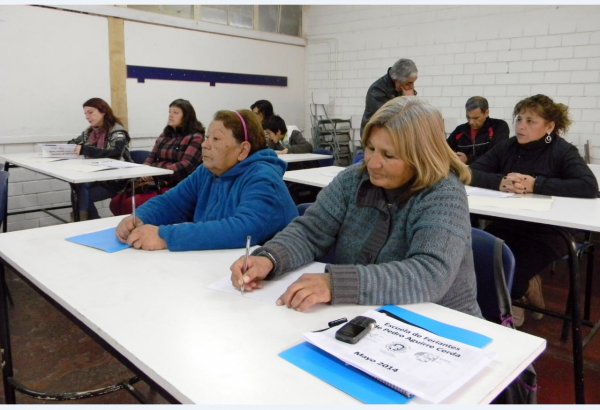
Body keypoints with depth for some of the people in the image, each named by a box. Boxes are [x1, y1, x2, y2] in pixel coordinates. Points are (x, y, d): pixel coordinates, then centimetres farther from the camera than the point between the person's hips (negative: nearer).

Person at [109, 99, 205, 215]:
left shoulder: (195, 138, -1)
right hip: (155, 182, 7)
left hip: (175, 186, -7)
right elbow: (151, 158, 17)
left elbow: (185, 166, -12)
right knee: (116, 202, -13)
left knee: (132, 204, -26)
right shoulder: (165, 135, 22)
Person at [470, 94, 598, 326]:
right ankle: (523, 291, 12)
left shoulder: (563, 152, -4)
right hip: (506, 226, 4)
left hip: (546, 233, -4)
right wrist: (500, 182, -22)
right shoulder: (506, 147, 6)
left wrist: (537, 184, -24)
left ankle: (511, 305, 14)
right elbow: (471, 173, -3)